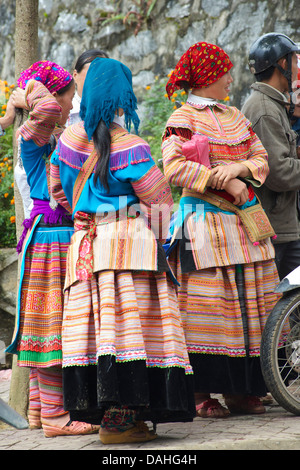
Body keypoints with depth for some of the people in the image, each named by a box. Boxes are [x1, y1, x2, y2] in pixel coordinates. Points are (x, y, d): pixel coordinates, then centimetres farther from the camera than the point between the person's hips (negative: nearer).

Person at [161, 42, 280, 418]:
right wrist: (222, 180, -20)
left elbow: (261, 158, 13)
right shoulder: (182, 120, -1)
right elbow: (174, 167, -15)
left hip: (244, 220, 7)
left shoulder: (235, 117, 19)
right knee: (208, 301, -8)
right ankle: (201, 392, -3)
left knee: (249, 302, 4)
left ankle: (240, 390, 10)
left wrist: (240, 169, -9)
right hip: (205, 222, -7)